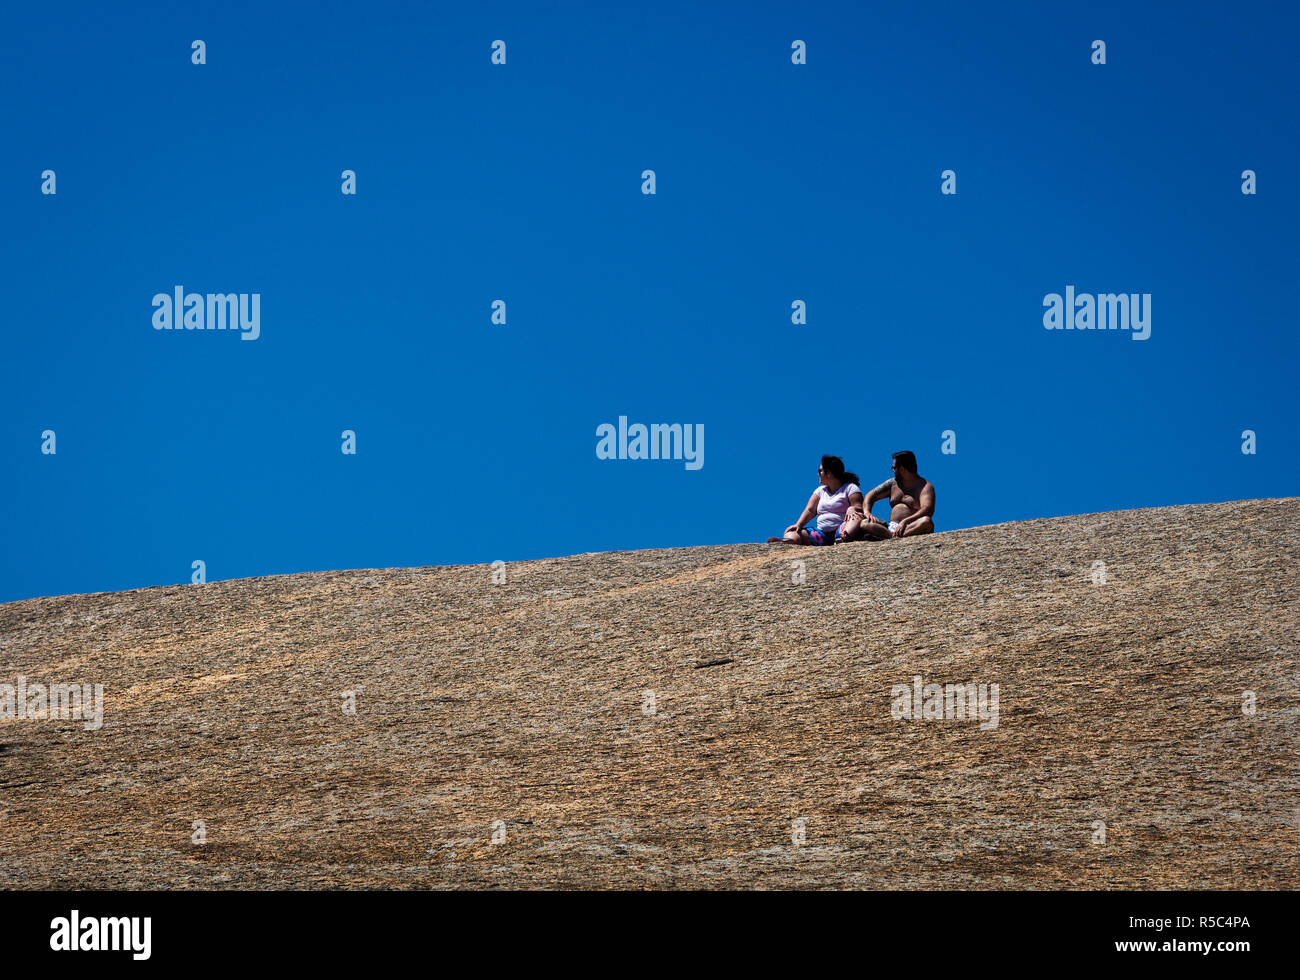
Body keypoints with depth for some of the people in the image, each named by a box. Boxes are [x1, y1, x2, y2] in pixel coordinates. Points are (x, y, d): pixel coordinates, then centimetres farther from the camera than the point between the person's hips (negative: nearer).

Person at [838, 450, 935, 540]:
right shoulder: (893, 483, 19)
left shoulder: (925, 486, -1)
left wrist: (905, 521, -33)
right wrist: (866, 512, -2)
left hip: (912, 528, -6)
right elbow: (872, 495, 21)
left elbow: (927, 510, -17)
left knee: (926, 521, -38)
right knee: (862, 523, -14)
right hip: (891, 527, 6)